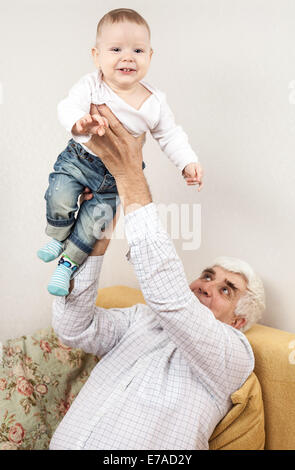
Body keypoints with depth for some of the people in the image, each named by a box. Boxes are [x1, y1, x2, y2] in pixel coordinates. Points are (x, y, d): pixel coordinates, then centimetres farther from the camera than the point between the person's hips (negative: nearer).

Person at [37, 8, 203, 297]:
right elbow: (68, 107, -30)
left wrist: (188, 163, -14)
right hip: (79, 159, -1)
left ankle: (69, 262, 19)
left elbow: (170, 136, -1)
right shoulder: (91, 86, -17)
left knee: (97, 217, -4)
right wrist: (80, 121, -54)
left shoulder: (154, 103, -10)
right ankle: (58, 238, 14)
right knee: (60, 198, -19)